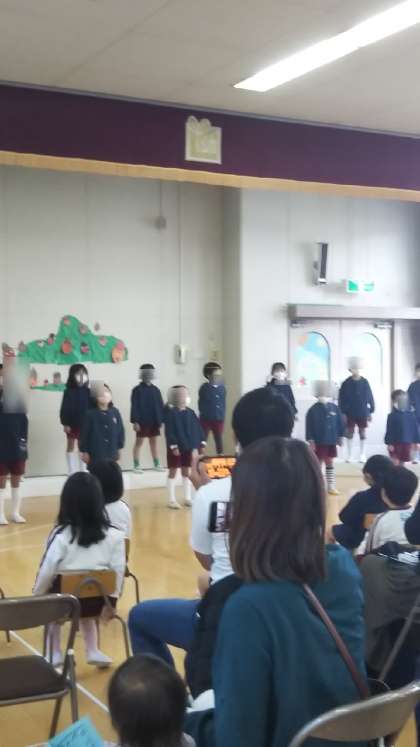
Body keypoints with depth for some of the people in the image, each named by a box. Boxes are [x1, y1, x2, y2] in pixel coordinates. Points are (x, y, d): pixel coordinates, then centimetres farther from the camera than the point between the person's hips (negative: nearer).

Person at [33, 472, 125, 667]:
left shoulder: (61, 535, -16)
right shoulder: (114, 535, -9)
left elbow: (46, 572, -13)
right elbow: (118, 570, -6)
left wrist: (36, 597, 3)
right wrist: (112, 599, 7)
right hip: (97, 601, 2)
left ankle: (55, 654, 25)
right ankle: (93, 652, 27)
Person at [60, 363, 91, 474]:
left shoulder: (87, 392, 2)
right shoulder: (68, 392, -8)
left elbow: (91, 407, 5)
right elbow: (64, 408, -10)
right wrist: (65, 423, -14)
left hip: (84, 424, 3)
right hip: (71, 423, -3)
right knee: (71, 446, 6)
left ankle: (83, 471, 18)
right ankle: (71, 472, 11)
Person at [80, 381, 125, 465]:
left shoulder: (115, 412, 0)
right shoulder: (91, 414, -9)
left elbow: (120, 430, 7)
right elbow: (85, 433, -6)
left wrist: (119, 448, 9)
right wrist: (84, 451, -5)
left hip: (111, 453, 4)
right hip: (95, 454, -3)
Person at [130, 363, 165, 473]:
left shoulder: (156, 390, 8)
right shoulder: (137, 390, -7)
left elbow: (160, 406, 10)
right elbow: (135, 407, -11)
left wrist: (161, 420, 6)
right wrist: (135, 421, -16)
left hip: (154, 421, 5)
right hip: (142, 421, -5)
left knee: (154, 442, 13)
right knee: (139, 442, 2)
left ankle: (156, 464, 21)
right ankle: (137, 465, 6)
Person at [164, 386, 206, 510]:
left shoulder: (190, 413, 6)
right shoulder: (170, 413, -12)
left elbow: (197, 428, 9)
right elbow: (169, 431, -17)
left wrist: (201, 443, 3)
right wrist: (173, 446, -22)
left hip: (188, 447, 6)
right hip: (175, 447, -6)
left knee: (186, 471, 13)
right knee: (173, 471, 1)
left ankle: (187, 498, 21)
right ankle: (171, 500, 7)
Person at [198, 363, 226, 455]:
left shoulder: (222, 388, 3)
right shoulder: (204, 388, -8)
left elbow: (223, 403, 10)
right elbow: (201, 404, -4)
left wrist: (222, 415, 6)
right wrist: (203, 414, -5)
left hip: (219, 419, 4)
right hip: (206, 419, -4)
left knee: (219, 441, 11)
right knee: (202, 440, 2)